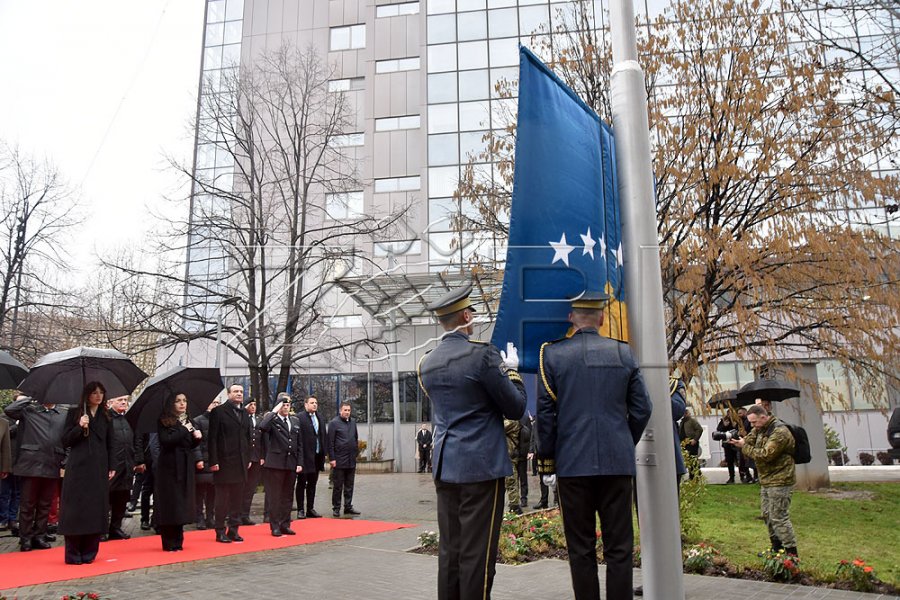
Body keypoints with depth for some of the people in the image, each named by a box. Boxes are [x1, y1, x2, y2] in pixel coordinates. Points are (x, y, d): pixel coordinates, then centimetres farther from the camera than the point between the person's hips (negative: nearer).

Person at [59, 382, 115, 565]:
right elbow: (65, 441, 0)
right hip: (78, 468, -3)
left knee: (96, 510, 1)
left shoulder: (105, 416, 13)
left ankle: (89, 553, 10)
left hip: (99, 469, 3)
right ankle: (73, 554, 5)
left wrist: (111, 467, 6)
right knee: (76, 509, -3)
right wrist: (80, 427, -16)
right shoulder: (74, 414, 5)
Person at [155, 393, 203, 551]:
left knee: (182, 504, 8)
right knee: (170, 504, -3)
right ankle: (169, 543, 6)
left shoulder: (188, 421, 14)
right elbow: (166, 441, -19)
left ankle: (178, 541, 18)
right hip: (169, 467, -6)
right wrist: (184, 430, -16)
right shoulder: (164, 422, -5)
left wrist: (197, 437, -3)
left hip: (186, 468, 6)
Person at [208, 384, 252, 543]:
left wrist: (248, 458, 11)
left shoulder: (245, 413, 15)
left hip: (241, 463, 6)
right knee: (222, 498, 2)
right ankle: (220, 531, 11)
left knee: (237, 498, 10)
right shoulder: (218, 412, -5)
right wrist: (214, 461, -14)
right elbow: (212, 438, -9)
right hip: (224, 462, -6)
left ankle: (233, 530, 18)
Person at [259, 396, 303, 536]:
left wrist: (300, 463, 7)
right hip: (275, 463, -5)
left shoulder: (296, 421, 14)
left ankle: (285, 525, 20)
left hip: (291, 464, 5)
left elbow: (299, 444, 14)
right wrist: (274, 411, -19)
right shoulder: (272, 419, -3)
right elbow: (262, 427, -28)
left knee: (288, 496, 11)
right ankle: (275, 526, 10)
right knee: (274, 496, 1)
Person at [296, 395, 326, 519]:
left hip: (317, 456, 7)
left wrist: (323, 453, 11)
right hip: (304, 456, -7)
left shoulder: (320, 418, 14)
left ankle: (310, 509, 23)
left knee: (312, 483, 14)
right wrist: (299, 456, -18)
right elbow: (297, 438, -15)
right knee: (301, 483, 4)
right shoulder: (299, 417, -11)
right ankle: (300, 510, 11)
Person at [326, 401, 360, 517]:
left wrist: (356, 451, 12)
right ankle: (336, 508, 11)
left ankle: (348, 507, 20)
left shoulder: (353, 422, 11)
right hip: (339, 460, -6)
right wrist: (332, 458, -12)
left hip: (351, 460, 6)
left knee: (349, 486, 11)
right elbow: (330, 442, -9)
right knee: (338, 486, 2)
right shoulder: (334, 423, -6)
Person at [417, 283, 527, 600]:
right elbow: (516, 408, -6)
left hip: (444, 466, 7)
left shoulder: (427, 363, 8)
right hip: (482, 465, -6)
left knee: (449, 548, 12)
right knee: (477, 552, 0)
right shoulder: (482, 354, -12)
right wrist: (511, 370, 11)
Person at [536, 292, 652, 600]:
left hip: (573, 463, -1)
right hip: (618, 462, 1)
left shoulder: (553, 354, -2)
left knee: (581, 548, 7)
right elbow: (642, 409, 5)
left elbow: (545, 413, -3)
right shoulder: (624, 353, 3)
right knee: (619, 546, 8)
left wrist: (546, 461, 6)